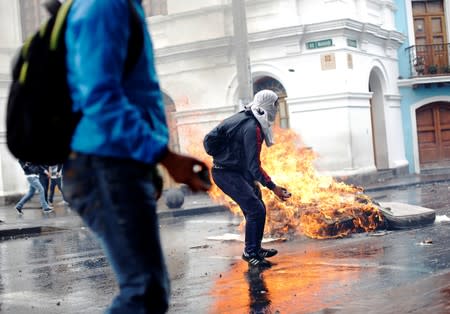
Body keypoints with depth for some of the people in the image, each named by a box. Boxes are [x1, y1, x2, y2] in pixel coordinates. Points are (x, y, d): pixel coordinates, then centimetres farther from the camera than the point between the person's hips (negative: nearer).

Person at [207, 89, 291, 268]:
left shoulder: (244, 118, 9)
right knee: (256, 210, -12)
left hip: (236, 171, 10)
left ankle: (255, 248, 26)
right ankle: (250, 253, -2)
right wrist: (273, 187, -24)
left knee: (254, 208, 15)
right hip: (227, 174, -10)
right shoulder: (252, 128, -23)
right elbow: (253, 165, -26)